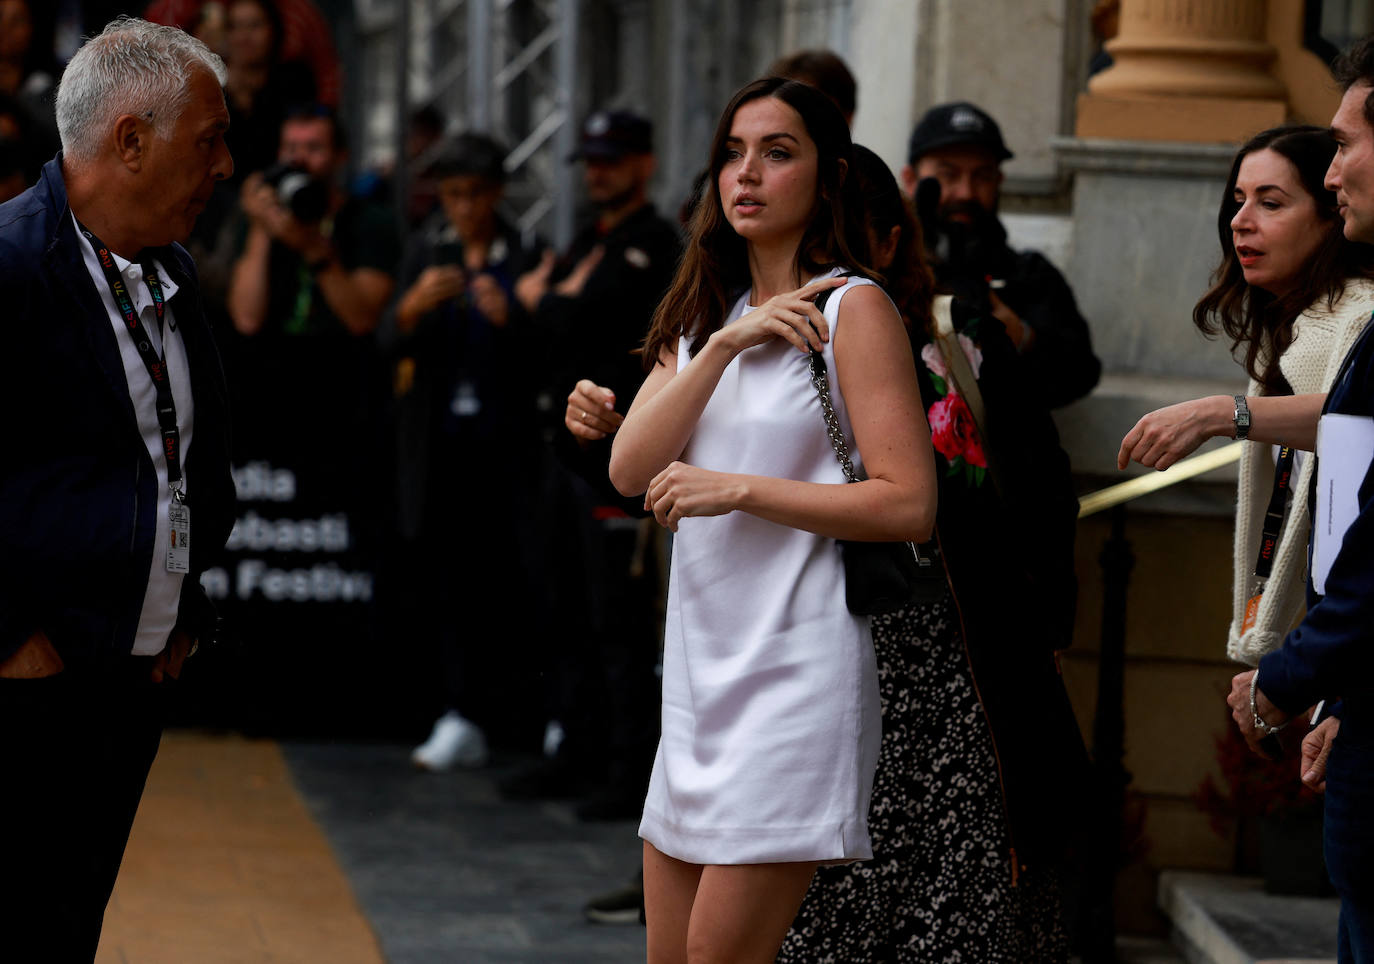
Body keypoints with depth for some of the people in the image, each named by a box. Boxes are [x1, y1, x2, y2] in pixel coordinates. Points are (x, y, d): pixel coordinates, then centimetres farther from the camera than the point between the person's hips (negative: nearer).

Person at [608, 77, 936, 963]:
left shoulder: (853, 307, -5)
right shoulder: (703, 314, 17)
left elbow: (908, 504, -14)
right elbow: (630, 470, 2)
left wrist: (737, 489, -14)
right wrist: (725, 344, -9)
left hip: (796, 665, -7)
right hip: (701, 662, 7)